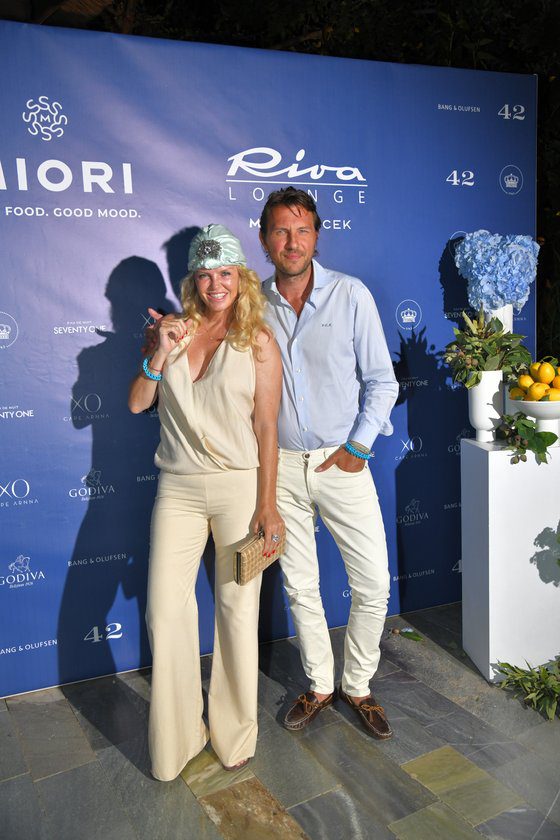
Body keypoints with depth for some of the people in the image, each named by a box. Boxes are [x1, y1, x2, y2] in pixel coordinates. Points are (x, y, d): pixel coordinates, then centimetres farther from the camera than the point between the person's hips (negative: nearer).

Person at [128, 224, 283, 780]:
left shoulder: (257, 340, -3)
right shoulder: (173, 331, 7)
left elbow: (266, 427, -5)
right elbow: (136, 404, 5)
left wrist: (267, 504, -10)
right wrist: (160, 355, -11)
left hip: (239, 485, -3)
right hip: (178, 488, 3)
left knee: (238, 609, 7)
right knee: (164, 611, 3)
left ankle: (235, 733, 30)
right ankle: (176, 738, 25)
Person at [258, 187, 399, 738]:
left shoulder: (351, 295, -5)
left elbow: (381, 381, -3)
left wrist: (357, 447, -8)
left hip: (341, 461, -1)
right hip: (280, 465, 2)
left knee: (373, 584, 3)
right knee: (300, 586, 12)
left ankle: (357, 686, 27)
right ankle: (320, 686, 33)